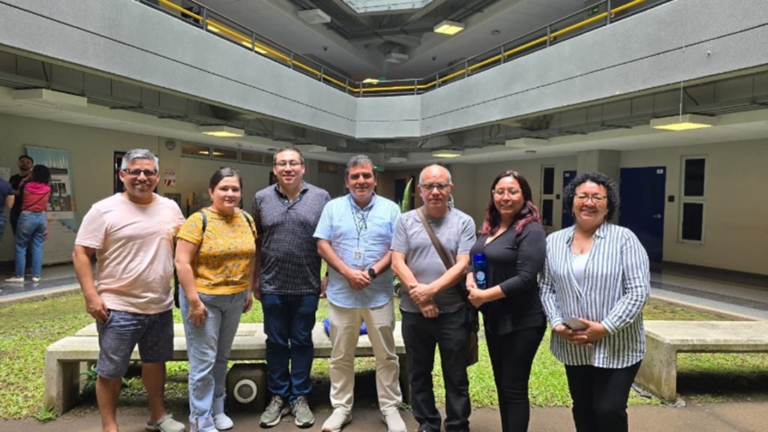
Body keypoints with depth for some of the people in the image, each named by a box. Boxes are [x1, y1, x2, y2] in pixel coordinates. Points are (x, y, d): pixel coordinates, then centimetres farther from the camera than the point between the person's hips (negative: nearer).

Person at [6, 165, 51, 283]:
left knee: (20, 247, 5)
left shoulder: (26, 186, -8)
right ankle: (36, 275, 6)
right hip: (41, 218, 3)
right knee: (38, 247, 7)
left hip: (27, 217, -3)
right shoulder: (47, 188, -1)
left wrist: (27, 179, 17)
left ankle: (19, 276, 6)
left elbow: (19, 189, 12)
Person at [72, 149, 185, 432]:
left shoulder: (170, 208, 4)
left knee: (156, 362, 19)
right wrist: (91, 296, -16)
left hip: (161, 306, 5)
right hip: (118, 308, -4)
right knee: (110, 371, 6)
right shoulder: (104, 210, -9)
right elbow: (80, 254, -9)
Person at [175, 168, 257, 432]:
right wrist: (194, 300, -19)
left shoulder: (246, 220, 4)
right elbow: (182, 262, -16)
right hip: (204, 298, -6)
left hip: (235, 299, 6)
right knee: (204, 361, 1)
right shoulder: (199, 220, -13)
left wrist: (248, 291, 12)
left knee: (222, 357, 18)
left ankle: (217, 409, 35)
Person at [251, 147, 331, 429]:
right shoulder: (262, 198, 3)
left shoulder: (321, 198, -1)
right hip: (272, 286, 1)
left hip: (307, 287, -1)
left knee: (302, 342, 11)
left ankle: (300, 398, 25)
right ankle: (278, 397, 27)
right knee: (276, 342, 12)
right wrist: (253, 280, 8)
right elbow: (255, 242, 8)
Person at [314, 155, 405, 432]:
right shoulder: (333, 208, 4)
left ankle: (390, 408, 24)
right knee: (340, 356, 11)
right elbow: (322, 245, -2)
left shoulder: (390, 209, 2)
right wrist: (348, 272, -14)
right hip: (342, 294, 1)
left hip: (379, 295, 0)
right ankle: (341, 407, 26)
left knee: (386, 355, 8)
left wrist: (373, 271, -16)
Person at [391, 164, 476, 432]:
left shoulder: (464, 222, -1)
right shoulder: (405, 221, 2)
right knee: (419, 374, 15)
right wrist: (419, 295, -12)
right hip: (413, 312, 2)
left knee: (456, 377, 9)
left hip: (453, 312, -2)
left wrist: (431, 289, -17)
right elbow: (397, 263, -3)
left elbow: (462, 266, -9)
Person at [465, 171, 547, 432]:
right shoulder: (489, 228, 9)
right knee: (501, 384, 19)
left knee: (515, 388, 4)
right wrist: (471, 282, -8)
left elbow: (525, 278, -22)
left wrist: (484, 295, -20)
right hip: (493, 318, 8)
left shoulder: (531, 230, -15)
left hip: (521, 322, -8)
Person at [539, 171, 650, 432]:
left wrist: (605, 328, -18)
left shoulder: (624, 239, -7)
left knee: (609, 410, -2)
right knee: (582, 409, 16)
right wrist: (558, 325, -9)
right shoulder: (554, 242, 4)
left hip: (617, 347, -3)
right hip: (572, 347, 4)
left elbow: (638, 292, -12)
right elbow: (547, 290, 5)